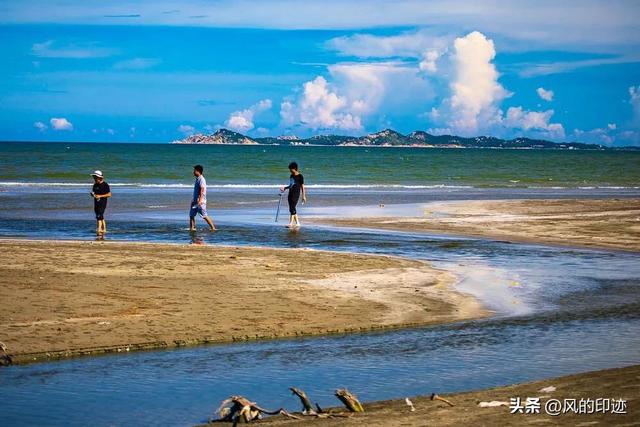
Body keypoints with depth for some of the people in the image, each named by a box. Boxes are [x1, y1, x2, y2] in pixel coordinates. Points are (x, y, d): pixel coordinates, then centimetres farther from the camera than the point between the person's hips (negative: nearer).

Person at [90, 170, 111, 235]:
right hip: (96, 203, 8)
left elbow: (109, 194, -11)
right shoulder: (95, 185, 13)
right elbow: (93, 193, 24)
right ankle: (104, 229, 21)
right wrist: (92, 194, -2)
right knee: (101, 217, 13)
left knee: (99, 216, -17)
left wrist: (100, 196, -18)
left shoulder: (105, 185, -9)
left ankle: (99, 230, -22)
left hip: (102, 203, -8)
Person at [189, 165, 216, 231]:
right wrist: (193, 200, 25)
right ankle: (192, 228, 12)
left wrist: (200, 200, -30)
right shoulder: (197, 179, 15)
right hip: (195, 201, 10)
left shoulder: (201, 179, -14)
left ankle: (213, 228, -2)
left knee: (204, 216, -7)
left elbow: (202, 190, -23)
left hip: (200, 201, -10)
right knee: (191, 215, 8)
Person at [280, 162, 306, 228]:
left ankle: (291, 223, -17)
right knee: (291, 209, 8)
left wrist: (303, 196, -8)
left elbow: (302, 187, -6)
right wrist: (285, 188, 6)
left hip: (296, 194, -8)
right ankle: (297, 223, 16)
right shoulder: (291, 176, 14)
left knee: (292, 208, -15)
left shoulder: (300, 176, -7)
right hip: (290, 193, 8)